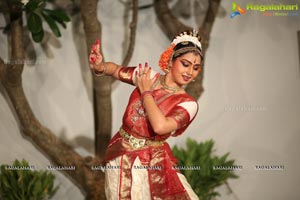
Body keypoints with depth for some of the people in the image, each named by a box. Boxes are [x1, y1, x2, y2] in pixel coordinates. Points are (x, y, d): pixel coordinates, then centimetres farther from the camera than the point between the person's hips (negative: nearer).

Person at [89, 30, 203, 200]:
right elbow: (115, 69, 13)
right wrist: (99, 66, -11)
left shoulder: (188, 104, -12)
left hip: (154, 162, -2)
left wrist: (146, 92, -14)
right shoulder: (146, 74, -2)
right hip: (121, 157, 2)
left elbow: (160, 126, -28)